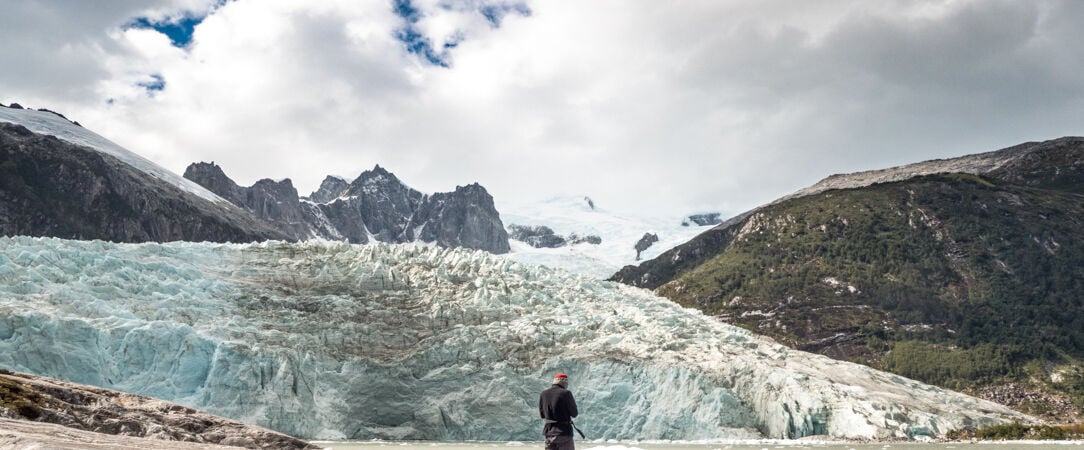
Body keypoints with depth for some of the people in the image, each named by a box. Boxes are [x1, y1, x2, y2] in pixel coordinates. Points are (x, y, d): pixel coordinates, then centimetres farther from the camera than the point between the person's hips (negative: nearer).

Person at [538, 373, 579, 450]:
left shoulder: (544, 393, 3)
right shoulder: (566, 393, -13)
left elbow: (542, 414, 10)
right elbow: (574, 413, -6)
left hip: (549, 431, 5)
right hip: (564, 431, -5)